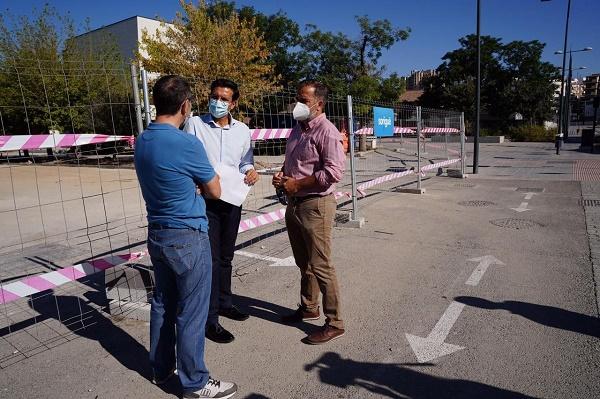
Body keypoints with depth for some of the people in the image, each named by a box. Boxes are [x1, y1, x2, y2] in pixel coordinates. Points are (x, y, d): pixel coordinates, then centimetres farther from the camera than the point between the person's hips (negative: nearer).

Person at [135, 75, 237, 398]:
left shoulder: (142, 142, 4)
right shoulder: (187, 145, -20)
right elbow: (215, 192, -6)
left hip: (157, 234, 8)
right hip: (187, 238, -8)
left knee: (162, 304, 19)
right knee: (191, 312, 4)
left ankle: (161, 369, 36)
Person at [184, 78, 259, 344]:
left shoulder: (242, 130, 6)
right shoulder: (194, 125, -4)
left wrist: (251, 172, -7)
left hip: (232, 201, 4)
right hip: (204, 201, -4)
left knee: (225, 257, 18)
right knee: (211, 260, -3)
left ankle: (224, 302, 37)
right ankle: (209, 320, 8)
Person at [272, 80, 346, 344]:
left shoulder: (326, 131, -14)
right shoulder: (297, 129, 14)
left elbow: (334, 171, -23)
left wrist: (297, 184, -18)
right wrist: (281, 175, 4)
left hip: (315, 205, -9)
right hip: (294, 204, 9)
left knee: (320, 266, -2)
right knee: (304, 263, 20)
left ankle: (334, 323, 12)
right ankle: (308, 308, 37)